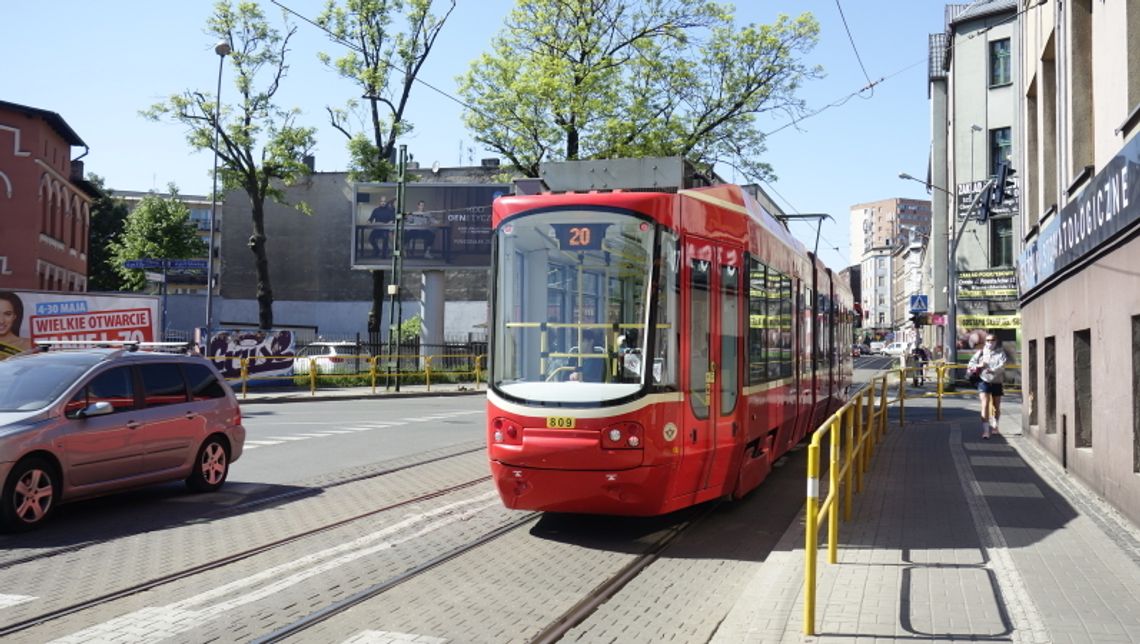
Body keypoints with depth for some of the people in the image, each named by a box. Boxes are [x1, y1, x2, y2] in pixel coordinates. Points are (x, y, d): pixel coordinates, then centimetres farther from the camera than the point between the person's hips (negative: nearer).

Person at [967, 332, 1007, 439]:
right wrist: (978, 366, -20)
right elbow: (971, 363, 2)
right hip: (984, 381, -1)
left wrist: (992, 370, -33)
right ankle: (985, 430, -20)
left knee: (996, 407, 15)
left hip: (996, 383, 1)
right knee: (985, 405, -16)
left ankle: (994, 426, 39)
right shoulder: (981, 352, 4)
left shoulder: (1000, 353, 0)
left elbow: (1002, 365, -15)